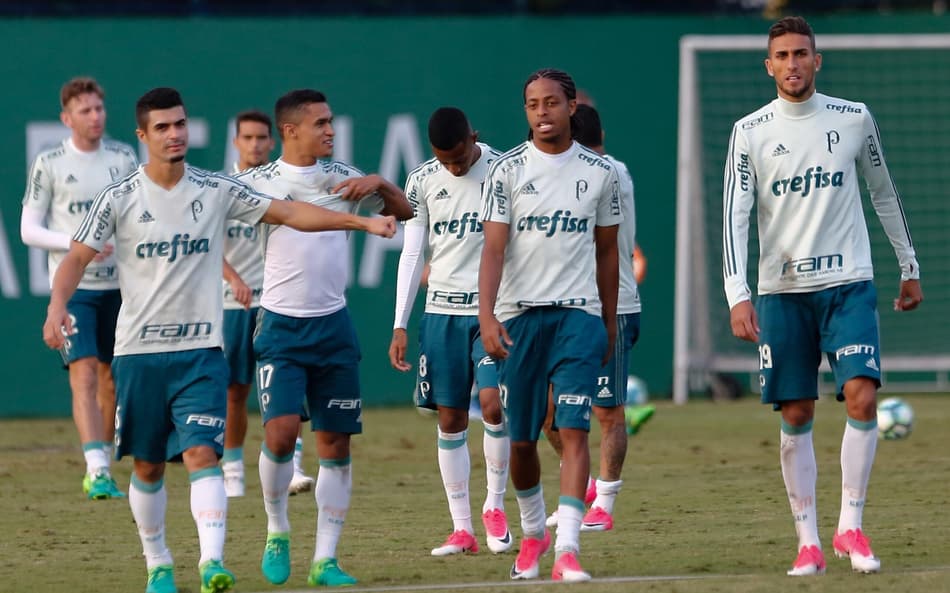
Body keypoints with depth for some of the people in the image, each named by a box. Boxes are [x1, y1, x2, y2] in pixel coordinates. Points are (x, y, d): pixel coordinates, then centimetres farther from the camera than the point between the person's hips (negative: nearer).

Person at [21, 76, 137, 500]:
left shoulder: (123, 158, 6)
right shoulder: (48, 164, -4)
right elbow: (29, 229, -5)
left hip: (119, 285, 4)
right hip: (72, 286, -4)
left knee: (111, 379, 10)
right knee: (84, 374, -17)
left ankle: (100, 469, 22)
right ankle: (97, 473, -25)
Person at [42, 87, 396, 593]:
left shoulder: (217, 191, 1)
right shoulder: (120, 198, -2)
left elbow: (289, 213, 4)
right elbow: (78, 256, -3)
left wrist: (364, 222, -2)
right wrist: (58, 303, -24)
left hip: (200, 351, 0)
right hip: (138, 351, 0)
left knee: (202, 454, -15)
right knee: (147, 465, 8)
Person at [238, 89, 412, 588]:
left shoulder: (341, 176, 8)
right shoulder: (257, 182, -2)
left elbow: (403, 211, 15)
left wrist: (379, 183, -4)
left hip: (334, 325, 3)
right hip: (281, 326, -3)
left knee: (335, 443, 1)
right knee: (281, 429, -18)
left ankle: (325, 560, 7)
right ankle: (277, 533, 4)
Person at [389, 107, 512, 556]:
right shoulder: (422, 181, 5)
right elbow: (411, 254, 7)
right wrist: (399, 325, 3)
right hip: (441, 311, 3)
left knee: (493, 404, -18)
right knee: (450, 418, 2)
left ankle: (495, 504, 3)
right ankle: (462, 528, 8)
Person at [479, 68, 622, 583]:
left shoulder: (600, 172, 6)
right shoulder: (507, 170, 0)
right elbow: (493, 248, -7)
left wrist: (610, 324, 15)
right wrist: (487, 317, -19)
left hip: (579, 314, 0)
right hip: (519, 315, 0)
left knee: (574, 429, -14)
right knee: (521, 439, 7)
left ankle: (567, 550, -20)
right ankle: (533, 532, 31)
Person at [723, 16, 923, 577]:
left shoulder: (854, 119, 4)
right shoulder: (751, 132, 0)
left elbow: (885, 194, 16)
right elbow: (735, 215, -4)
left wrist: (910, 267, 19)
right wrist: (738, 294, -14)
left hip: (849, 283, 0)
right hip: (782, 291, 0)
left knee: (862, 396, -15)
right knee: (796, 415, 0)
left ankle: (851, 526, -4)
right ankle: (808, 540, 7)